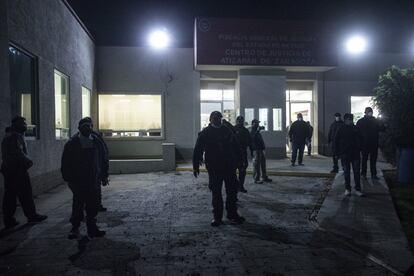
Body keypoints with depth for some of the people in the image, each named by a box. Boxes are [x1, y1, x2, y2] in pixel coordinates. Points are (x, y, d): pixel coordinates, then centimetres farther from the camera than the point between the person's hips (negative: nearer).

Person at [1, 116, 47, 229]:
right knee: (25, 194, 1)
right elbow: (18, 153, -23)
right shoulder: (16, 136, -14)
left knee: (9, 194, 10)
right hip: (17, 169, -9)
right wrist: (29, 161, -8)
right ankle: (31, 215, 10)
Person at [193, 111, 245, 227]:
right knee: (216, 193, 5)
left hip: (229, 166, 3)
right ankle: (217, 217, 16)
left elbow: (235, 147, 14)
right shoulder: (205, 133, 1)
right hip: (214, 168, -2)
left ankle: (232, 215, 18)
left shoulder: (227, 131, 8)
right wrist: (196, 166, -5)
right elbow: (198, 150, 0)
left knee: (232, 191, 5)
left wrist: (238, 160, 10)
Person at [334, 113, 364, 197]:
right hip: (345, 153, -1)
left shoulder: (356, 129, 6)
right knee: (346, 172, 6)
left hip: (355, 153, 2)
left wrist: (359, 149, 1)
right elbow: (336, 142, 1)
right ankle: (347, 189, 14)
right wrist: (337, 153, -4)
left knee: (356, 172, 2)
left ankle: (357, 189, 7)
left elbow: (359, 140, 10)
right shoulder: (341, 129, 0)